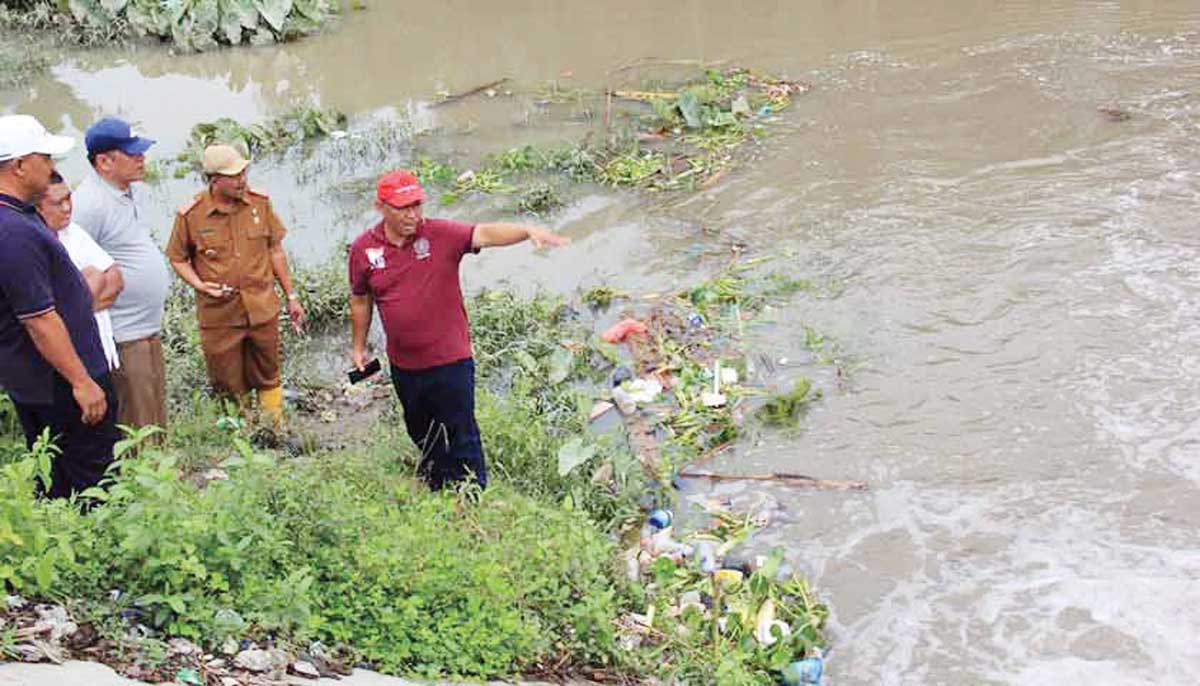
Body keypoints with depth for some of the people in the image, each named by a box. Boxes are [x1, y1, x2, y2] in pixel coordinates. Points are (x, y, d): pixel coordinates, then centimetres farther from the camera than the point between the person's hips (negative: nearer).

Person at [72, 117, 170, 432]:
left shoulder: (128, 191, 9)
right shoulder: (90, 203, -20)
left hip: (150, 329, 9)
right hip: (123, 337, -9)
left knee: (157, 422, 19)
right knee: (137, 431, -1)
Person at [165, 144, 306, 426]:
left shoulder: (260, 202, -1)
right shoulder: (190, 215, -10)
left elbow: (275, 250, 8)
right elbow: (178, 258, 3)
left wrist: (291, 296, 10)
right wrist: (199, 285, -15)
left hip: (263, 310, 2)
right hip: (219, 316, -2)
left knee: (268, 379, 16)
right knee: (230, 387, 9)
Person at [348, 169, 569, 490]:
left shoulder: (441, 234, -14)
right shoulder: (363, 249, -4)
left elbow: (485, 234, -30)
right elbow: (360, 299, 11)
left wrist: (528, 231, -48)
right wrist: (358, 346, 18)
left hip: (450, 359, -4)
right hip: (403, 365, 4)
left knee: (461, 434, 3)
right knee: (422, 434, 24)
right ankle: (435, 488, 48)